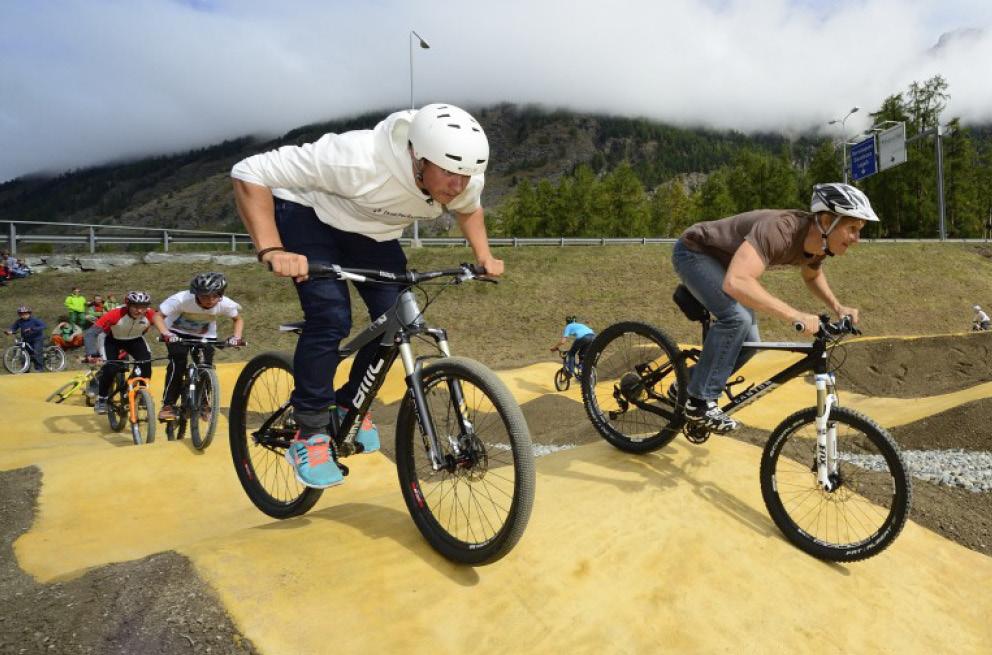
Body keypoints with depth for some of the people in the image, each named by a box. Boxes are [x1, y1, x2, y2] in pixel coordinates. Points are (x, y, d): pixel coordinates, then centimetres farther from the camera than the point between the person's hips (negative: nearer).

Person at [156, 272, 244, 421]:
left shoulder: (225, 304, -27)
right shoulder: (182, 299, -34)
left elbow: (238, 319, -9)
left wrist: (237, 337, -26)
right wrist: (165, 333, -45)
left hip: (205, 335, 2)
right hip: (177, 332, -2)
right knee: (178, 363, -23)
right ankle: (168, 405, -11)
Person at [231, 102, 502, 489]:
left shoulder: (465, 182, -22)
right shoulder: (359, 158, -40)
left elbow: (469, 210, 6)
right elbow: (249, 174, -33)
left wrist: (484, 257, -8)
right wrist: (271, 250, -43)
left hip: (375, 234, 5)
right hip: (310, 215, -5)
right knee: (331, 318, -24)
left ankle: (349, 404, 16)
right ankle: (309, 436, -5)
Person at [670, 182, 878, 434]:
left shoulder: (818, 242, -10)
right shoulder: (779, 229, -37)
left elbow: (811, 275, 15)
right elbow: (736, 282, -51)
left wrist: (838, 307, 0)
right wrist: (795, 315, -51)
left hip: (722, 260, 9)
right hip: (695, 251, -8)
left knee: (749, 343, 2)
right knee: (737, 318, -28)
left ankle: (687, 385, 19)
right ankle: (700, 402, -14)